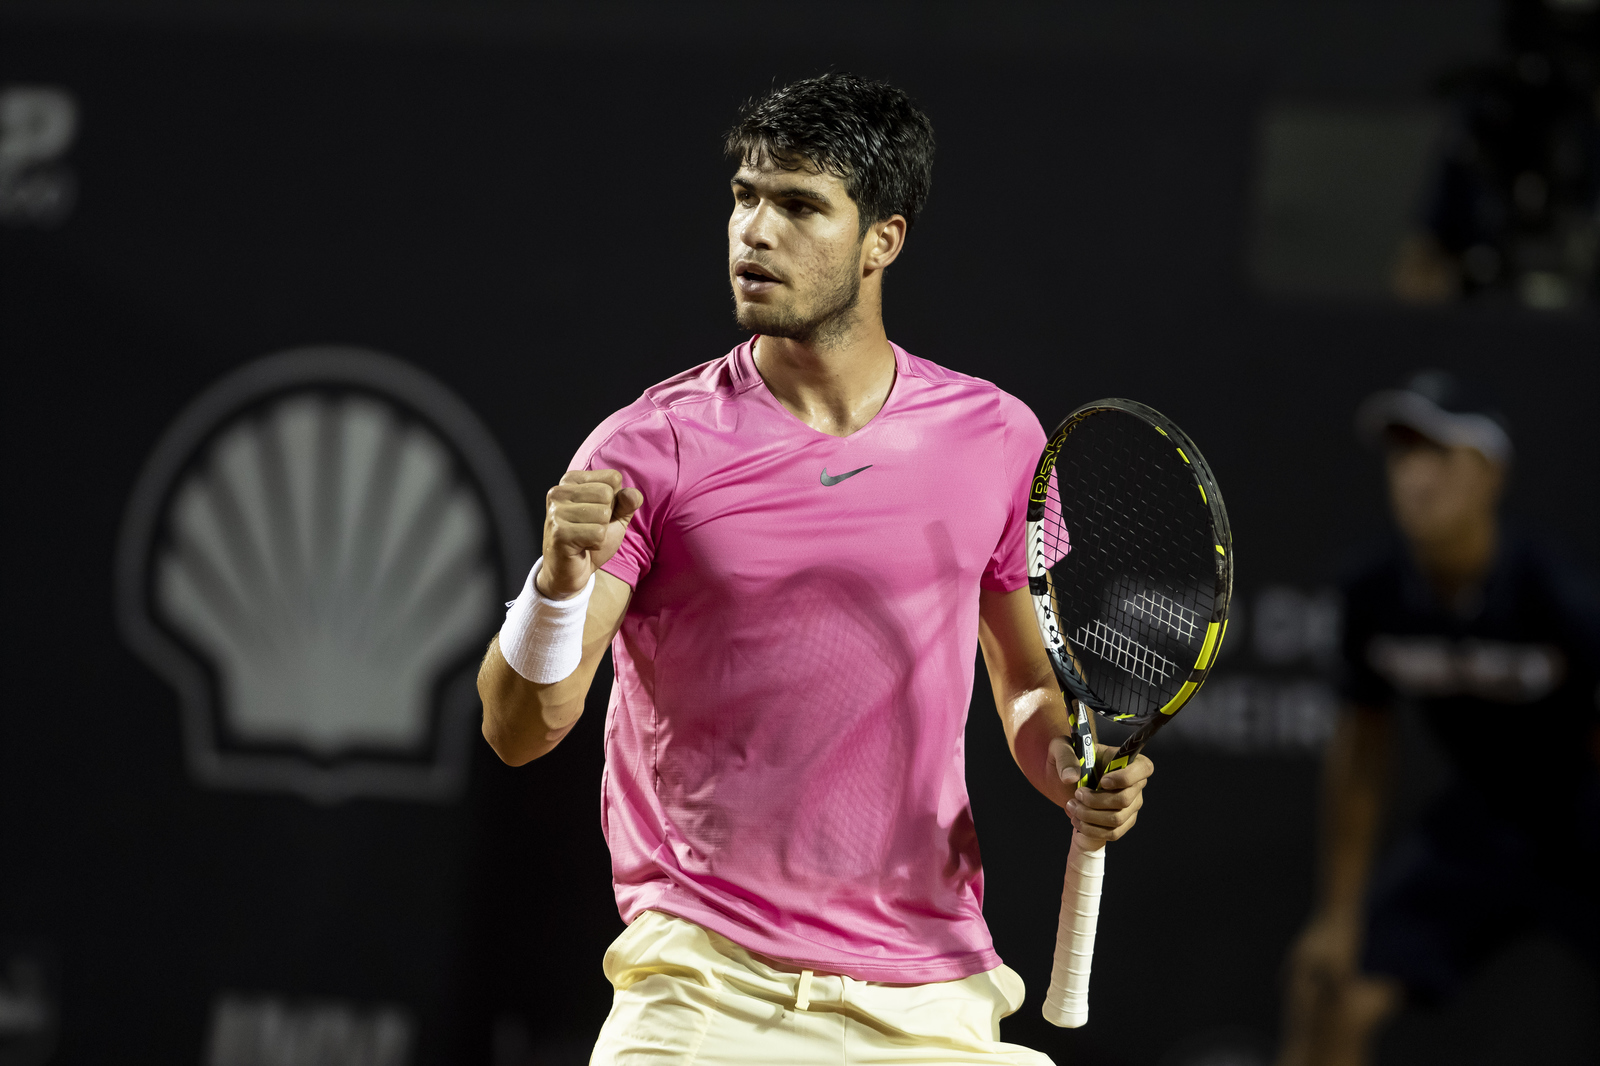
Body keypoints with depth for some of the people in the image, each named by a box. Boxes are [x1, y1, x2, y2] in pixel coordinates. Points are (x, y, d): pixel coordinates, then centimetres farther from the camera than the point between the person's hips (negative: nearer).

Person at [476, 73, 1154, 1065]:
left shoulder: (998, 439, 6)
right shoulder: (653, 449, -3)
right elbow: (520, 729, -8)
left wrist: (1075, 773, -2)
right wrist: (561, 580, -26)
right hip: (704, 978, -2)